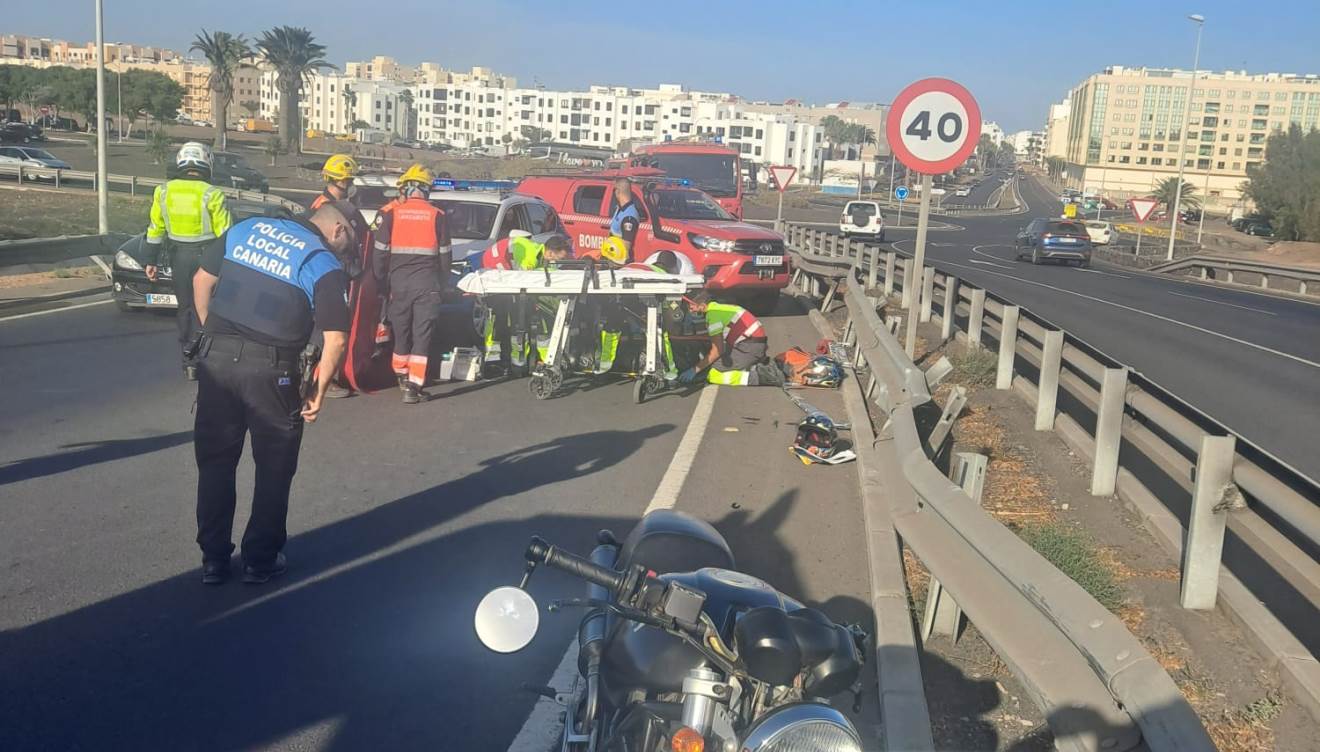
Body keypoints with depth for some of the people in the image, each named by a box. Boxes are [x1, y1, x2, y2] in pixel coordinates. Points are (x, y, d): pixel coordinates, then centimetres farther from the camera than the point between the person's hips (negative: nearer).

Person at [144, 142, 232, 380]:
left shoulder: (164, 191, 1)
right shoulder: (212, 195, -12)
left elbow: (155, 230, 7)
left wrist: (151, 261, 16)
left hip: (178, 258, 4)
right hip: (207, 257, -3)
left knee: (185, 307, 14)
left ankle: (188, 360, 18)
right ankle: (198, 361, 3)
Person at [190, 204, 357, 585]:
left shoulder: (246, 228, 11)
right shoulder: (326, 266, -5)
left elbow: (202, 280, 14)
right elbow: (336, 341, -11)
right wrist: (318, 392, 0)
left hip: (215, 356, 4)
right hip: (269, 368, -4)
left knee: (214, 462, 16)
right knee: (274, 467, 14)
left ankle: (213, 559, 23)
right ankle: (261, 560, 20)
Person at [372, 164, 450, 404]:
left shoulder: (390, 212, 0)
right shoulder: (436, 215, 3)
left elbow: (380, 251, 0)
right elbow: (445, 255, 7)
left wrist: (381, 279, 12)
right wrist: (441, 283, 18)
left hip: (399, 281, 1)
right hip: (428, 283, -1)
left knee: (401, 331, 17)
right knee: (422, 335, 0)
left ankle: (402, 376, 34)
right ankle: (413, 387, -6)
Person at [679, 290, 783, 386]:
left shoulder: (712, 314, -11)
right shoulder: (717, 307, 18)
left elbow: (717, 351, -13)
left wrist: (695, 370, -7)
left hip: (750, 346, -10)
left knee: (713, 375, -10)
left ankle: (758, 376, -16)